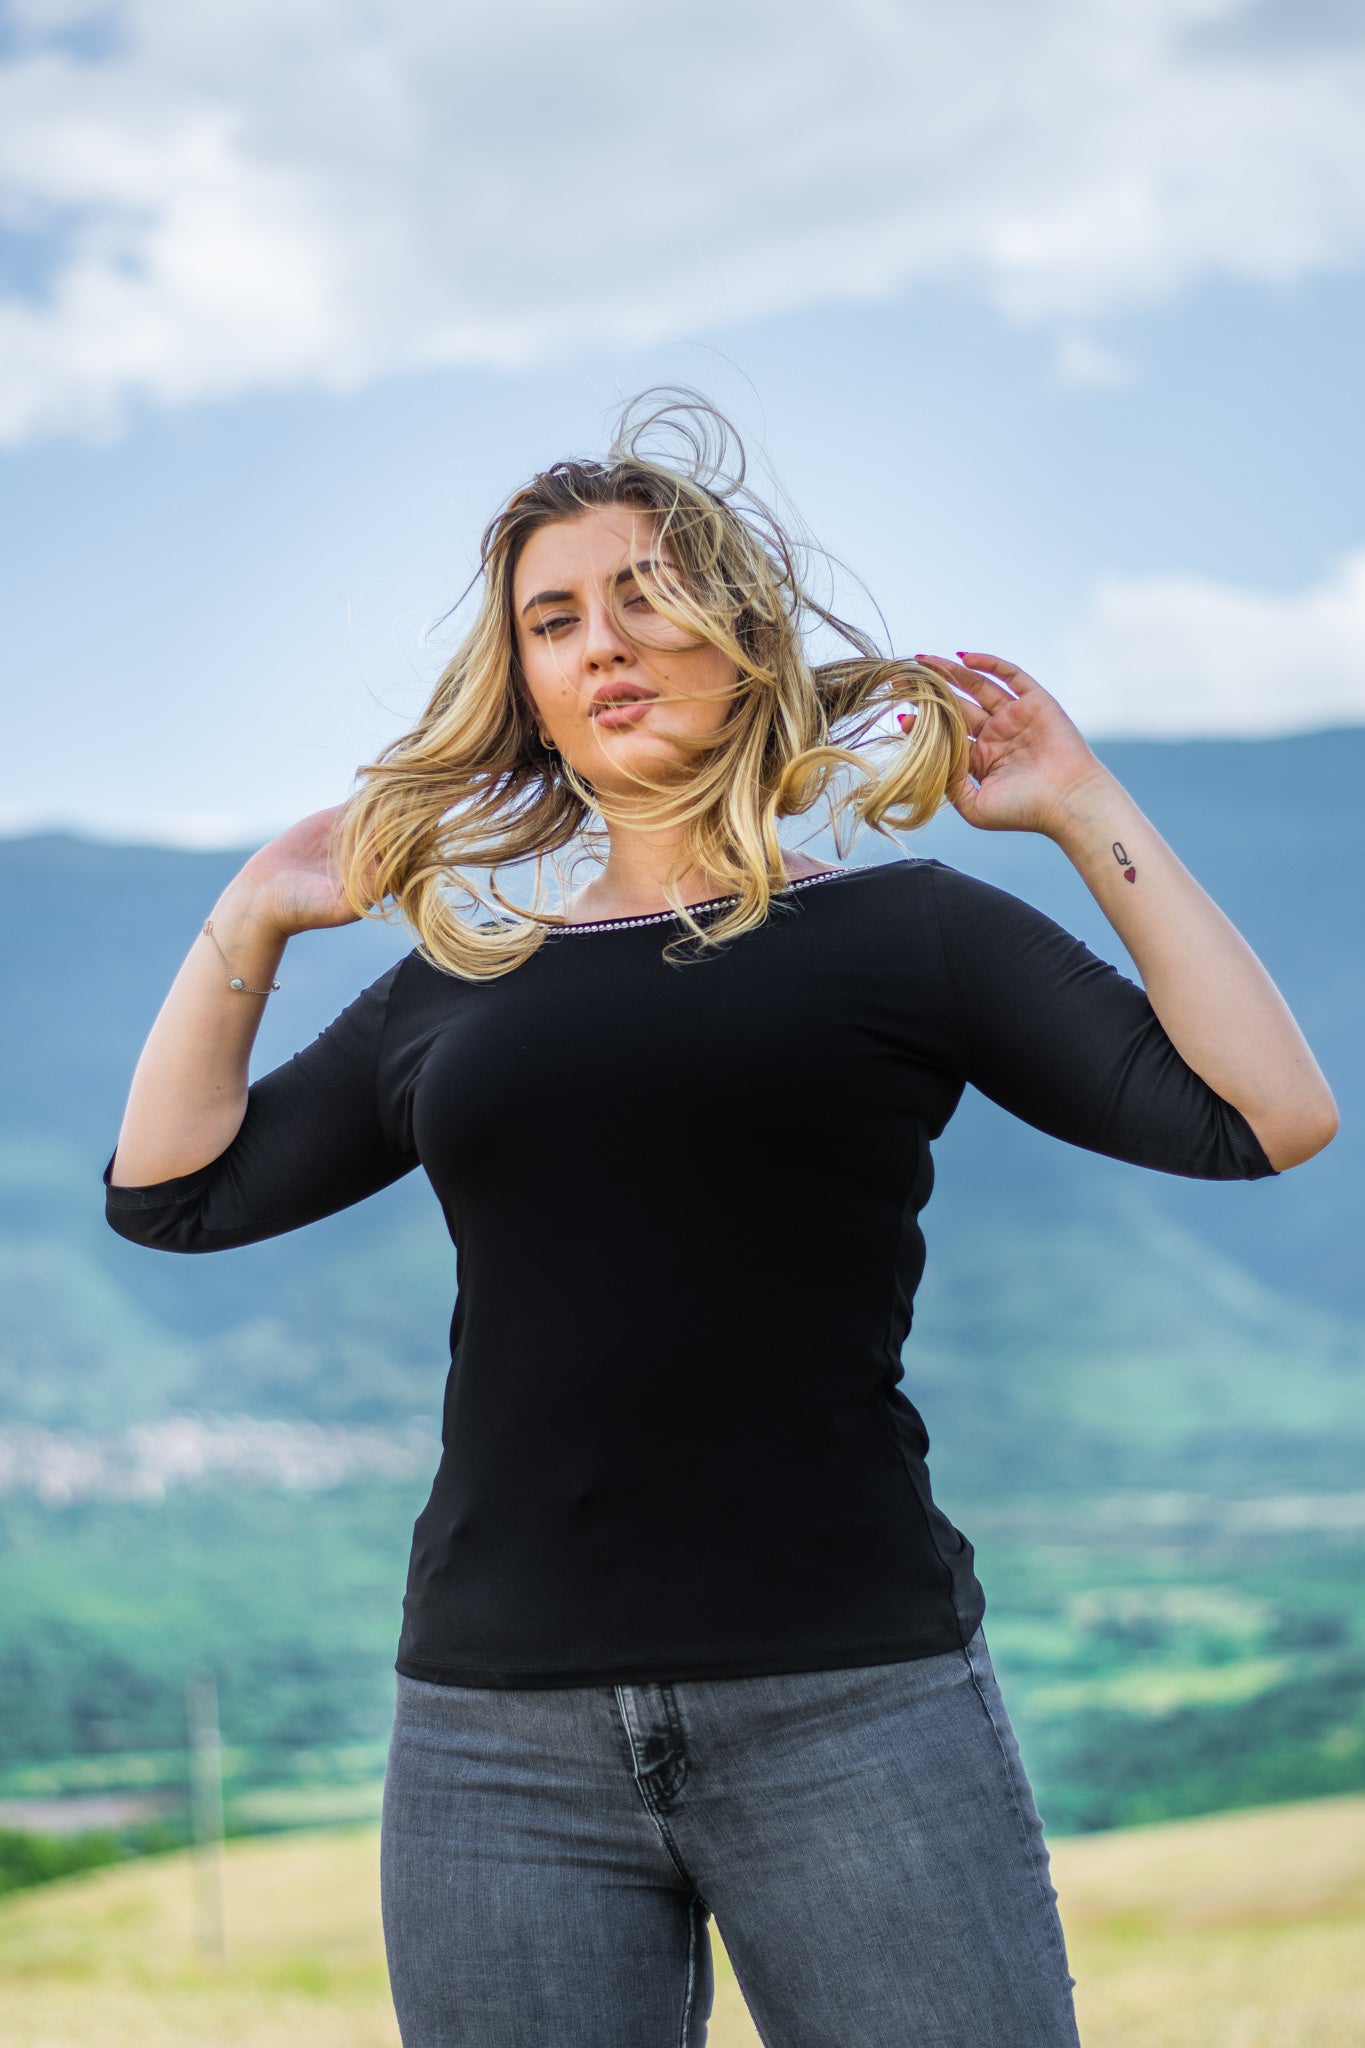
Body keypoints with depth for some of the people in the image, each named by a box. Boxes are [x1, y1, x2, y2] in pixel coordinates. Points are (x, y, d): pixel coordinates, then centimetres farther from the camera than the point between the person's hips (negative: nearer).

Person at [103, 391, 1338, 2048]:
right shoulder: (466, 981, 15)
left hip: (848, 1703, -2)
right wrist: (255, 915, 15)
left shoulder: (899, 929, 6)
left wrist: (1087, 813, 0)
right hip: (500, 1726, 3)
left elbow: (1268, 1118, -3)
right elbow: (171, 1189, 16)